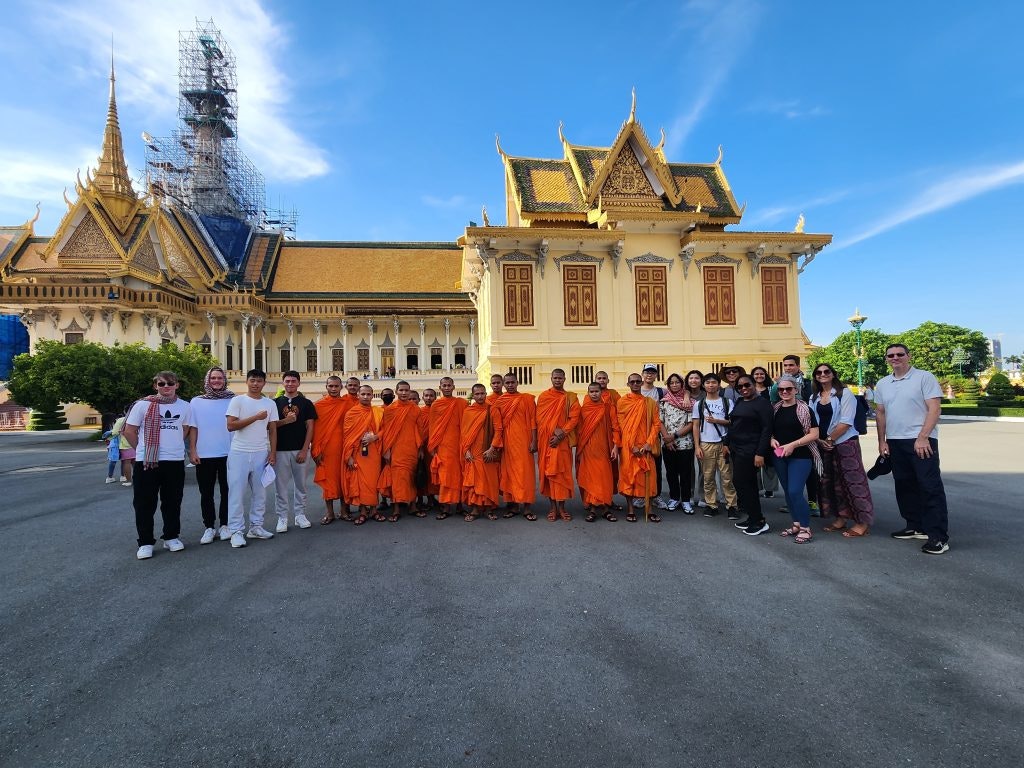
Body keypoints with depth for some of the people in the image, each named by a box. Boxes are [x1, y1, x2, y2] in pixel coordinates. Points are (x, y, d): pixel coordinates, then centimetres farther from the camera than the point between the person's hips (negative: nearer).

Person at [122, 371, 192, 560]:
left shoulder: (185, 406, 4)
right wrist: (143, 450, 6)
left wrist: (171, 446, 13)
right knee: (145, 503, 3)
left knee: (172, 502, 11)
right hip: (147, 462, -2)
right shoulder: (143, 405, -4)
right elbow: (129, 431, 2)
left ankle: (171, 537, 25)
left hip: (175, 461, 2)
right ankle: (145, 543, 13)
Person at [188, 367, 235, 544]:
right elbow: (193, 428, 5)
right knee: (206, 493, 7)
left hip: (228, 454, -1)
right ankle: (209, 527, 17)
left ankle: (224, 525, 19)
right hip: (204, 455, 1)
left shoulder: (233, 401, 1)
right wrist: (192, 451, -2)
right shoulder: (196, 402, 5)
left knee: (227, 491, 7)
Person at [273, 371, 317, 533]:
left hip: (300, 450, 0)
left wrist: (304, 450, -7)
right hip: (280, 450, 1)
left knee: (300, 484, 7)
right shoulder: (275, 402, 9)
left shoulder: (306, 403, 6)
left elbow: (310, 427, 0)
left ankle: (300, 515, 18)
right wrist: (285, 421, -11)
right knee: (280, 485, 3)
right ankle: (282, 517, 12)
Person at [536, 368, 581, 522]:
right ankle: (552, 506, 8)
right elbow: (540, 417, -1)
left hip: (563, 440, 0)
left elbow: (574, 418, -2)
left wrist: (561, 434, -13)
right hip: (546, 440, 0)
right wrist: (554, 429, -15)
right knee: (548, 472, 1)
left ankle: (561, 506, 6)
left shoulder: (571, 397, 7)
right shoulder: (543, 396, 7)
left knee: (562, 472, -1)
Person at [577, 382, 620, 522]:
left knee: (605, 478, 0)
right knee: (589, 478, 1)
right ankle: (592, 509, 7)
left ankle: (606, 508, 9)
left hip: (604, 449, -1)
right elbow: (578, 430, 8)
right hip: (587, 450, 1)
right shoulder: (583, 409, 5)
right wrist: (578, 450, 6)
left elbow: (615, 428, 1)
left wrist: (615, 446, -7)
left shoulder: (609, 408, 2)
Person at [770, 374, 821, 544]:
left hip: (800, 456, -5)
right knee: (787, 492, 12)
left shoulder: (804, 409, -8)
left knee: (795, 492, -12)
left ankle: (806, 528, 3)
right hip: (780, 457, 6)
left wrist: (793, 445, -18)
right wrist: (772, 440, -5)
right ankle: (796, 524, 26)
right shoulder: (775, 409, 7)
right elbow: (770, 431, 16)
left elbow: (814, 434, -10)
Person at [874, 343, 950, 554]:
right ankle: (915, 527, 24)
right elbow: (880, 413, 16)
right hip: (895, 442, 6)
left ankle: (938, 536, -3)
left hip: (921, 441, -6)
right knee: (905, 486, 12)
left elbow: (934, 409, -10)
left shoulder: (924, 378, -4)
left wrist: (922, 437, -18)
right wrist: (882, 441, 10)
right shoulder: (882, 384, 12)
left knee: (931, 487, -7)